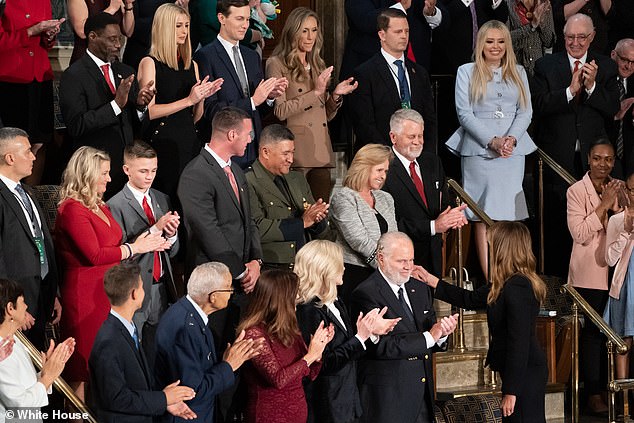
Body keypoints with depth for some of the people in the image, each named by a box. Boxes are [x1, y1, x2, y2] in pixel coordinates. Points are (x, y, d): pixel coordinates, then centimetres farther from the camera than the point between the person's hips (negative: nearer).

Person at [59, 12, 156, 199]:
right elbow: (76, 126, -18)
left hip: (126, 164, 6)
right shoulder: (73, 76, -8)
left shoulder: (126, 72, 13)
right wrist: (116, 104, -22)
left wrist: (140, 104, -6)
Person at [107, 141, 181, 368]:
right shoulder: (116, 205, -7)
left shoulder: (162, 200, 12)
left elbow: (172, 251, 14)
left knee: (157, 355, 6)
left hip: (161, 289, 6)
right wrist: (155, 229, -21)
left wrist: (171, 234, -9)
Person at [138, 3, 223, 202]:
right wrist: (188, 100, -13)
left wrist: (202, 97, -2)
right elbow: (149, 111, -12)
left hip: (189, 140, 6)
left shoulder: (192, 66, 15)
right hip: (163, 140, -6)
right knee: (166, 199, -9)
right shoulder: (150, 63, -2)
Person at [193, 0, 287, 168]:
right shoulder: (205, 56, -6)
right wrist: (253, 101, -17)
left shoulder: (252, 56, 17)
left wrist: (269, 96, -2)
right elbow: (210, 110, -13)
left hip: (253, 149, 6)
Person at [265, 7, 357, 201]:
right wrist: (315, 93, -11)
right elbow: (280, 111, -10)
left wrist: (336, 95, 4)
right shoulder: (277, 64, 1)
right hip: (295, 153, -6)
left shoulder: (317, 66, 21)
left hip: (321, 153, 6)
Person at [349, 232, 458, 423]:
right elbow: (381, 345, -21)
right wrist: (428, 337, -20)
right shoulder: (366, 294, -12)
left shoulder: (420, 289, 12)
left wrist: (441, 333, -9)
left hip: (422, 392, 7)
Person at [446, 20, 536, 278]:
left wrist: (511, 139, -9)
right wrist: (492, 141, -12)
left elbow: (526, 112, 10)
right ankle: (489, 278, -8)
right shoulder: (467, 72, 8)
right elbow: (464, 113, -1)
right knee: (484, 216, -7)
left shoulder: (518, 72, 16)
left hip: (513, 150, 3)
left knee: (509, 214, -3)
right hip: (479, 149, -3)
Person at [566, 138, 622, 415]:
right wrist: (604, 205, -17)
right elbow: (580, 233, -15)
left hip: (615, 271, 5)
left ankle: (608, 387, 16)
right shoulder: (577, 191, -6)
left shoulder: (619, 189, 9)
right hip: (589, 273, -5)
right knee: (592, 332, -3)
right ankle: (593, 394, 0)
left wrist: (618, 205, -10)